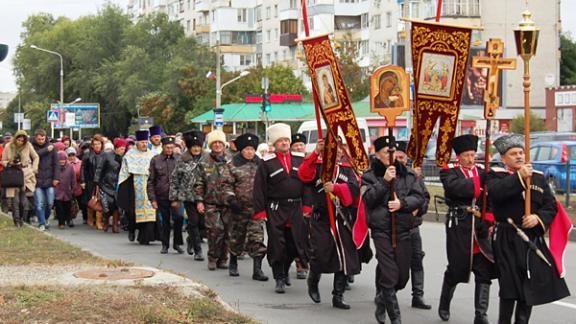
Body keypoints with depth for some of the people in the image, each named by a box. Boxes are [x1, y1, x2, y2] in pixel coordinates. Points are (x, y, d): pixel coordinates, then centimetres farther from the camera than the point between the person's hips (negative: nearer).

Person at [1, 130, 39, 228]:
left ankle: (25, 219, 5)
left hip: (26, 175, -1)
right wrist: (10, 163, -13)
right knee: (15, 200, -4)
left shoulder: (28, 146, -1)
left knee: (24, 200, -7)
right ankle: (17, 221, 4)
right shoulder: (8, 146, 0)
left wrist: (33, 169, 0)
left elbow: (36, 157, 10)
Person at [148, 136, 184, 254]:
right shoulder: (155, 160, 2)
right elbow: (151, 181, 4)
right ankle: (165, 245, 25)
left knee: (178, 217, -17)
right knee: (165, 220, 10)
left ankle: (177, 243, -2)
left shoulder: (179, 159, 2)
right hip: (162, 196, 1)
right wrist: (152, 199, -1)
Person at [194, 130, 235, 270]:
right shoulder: (204, 163, 6)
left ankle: (222, 259, 16)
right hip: (211, 203, -2)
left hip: (227, 202, 2)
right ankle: (212, 258, -1)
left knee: (226, 232, 3)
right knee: (215, 230, -14)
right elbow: (199, 184, 6)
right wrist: (199, 201, -2)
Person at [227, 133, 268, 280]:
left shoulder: (260, 165, 9)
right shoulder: (232, 165, 0)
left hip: (256, 207, 1)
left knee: (257, 238, -8)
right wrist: (232, 200, -13)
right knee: (237, 236, 11)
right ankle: (233, 264, 32)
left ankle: (257, 270, -9)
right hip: (239, 207, -1)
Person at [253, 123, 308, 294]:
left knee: (296, 244, 8)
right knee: (277, 246, -1)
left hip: (296, 208, 3)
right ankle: (279, 279, 9)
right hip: (275, 210, -3)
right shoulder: (267, 163, -2)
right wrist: (260, 211, -10)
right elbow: (259, 188, -4)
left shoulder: (300, 159, 8)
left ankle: (285, 271, 32)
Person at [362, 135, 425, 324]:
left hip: (403, 230, 3)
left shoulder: (408, 175, 9)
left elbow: (419, 198, 3)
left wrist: (402, 203, -13)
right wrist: (384, 181, -17)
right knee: (389, 275, -9)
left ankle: (382, 301, 33)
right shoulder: (370, 176, 3)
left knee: (403, 275, 7)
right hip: (381, 230, -3)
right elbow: (368, 199, -9)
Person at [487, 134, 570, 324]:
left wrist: (539, 218, -11)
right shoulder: (496, 175, 2)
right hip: (507, 240, -4)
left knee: (532, 283, 6)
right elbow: (496, 192, -21)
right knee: (510, 285, -5)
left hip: (533, 238, 4)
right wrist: (519, 177, -23)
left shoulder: (538, 177, 12)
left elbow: (551, 206, 8)